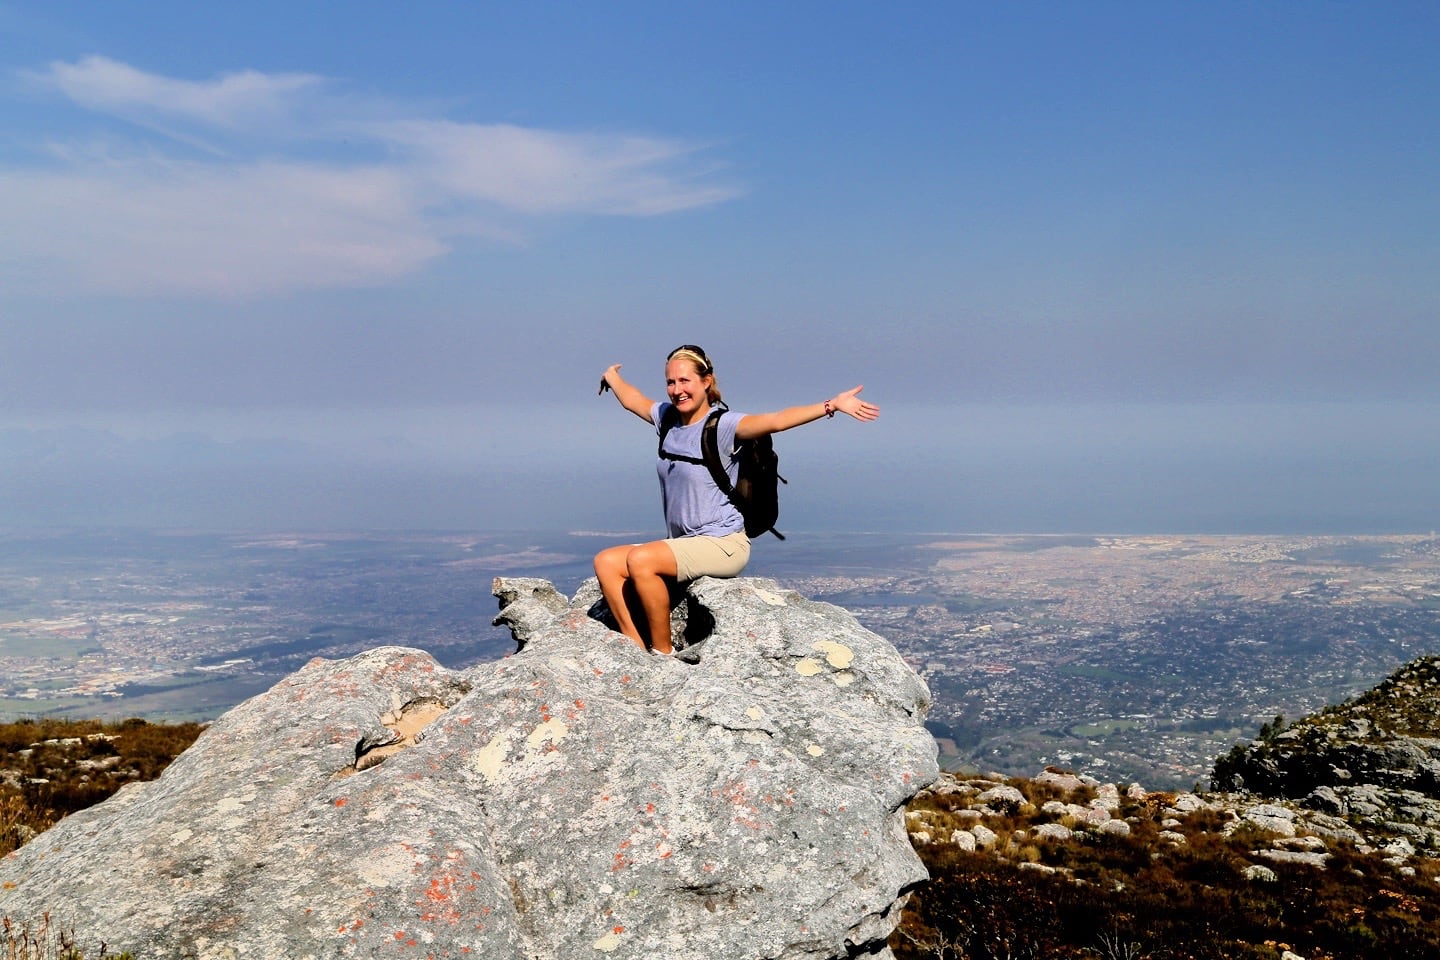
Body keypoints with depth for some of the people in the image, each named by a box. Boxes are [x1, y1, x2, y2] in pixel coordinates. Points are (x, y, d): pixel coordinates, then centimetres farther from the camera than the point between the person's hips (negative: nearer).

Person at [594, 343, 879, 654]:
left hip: (723, 544, -8)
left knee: (640, 559, -27)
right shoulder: (666, 416, 8)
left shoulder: (722, 425, -12)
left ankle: (663, 653, -14)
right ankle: (637, 648, -10)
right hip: (683, 545, 8)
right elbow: (632, 399, 31)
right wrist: (612, 377, 49)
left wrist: (831, 405, -42)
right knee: (606, 562, -7)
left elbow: (775, 421, -28)